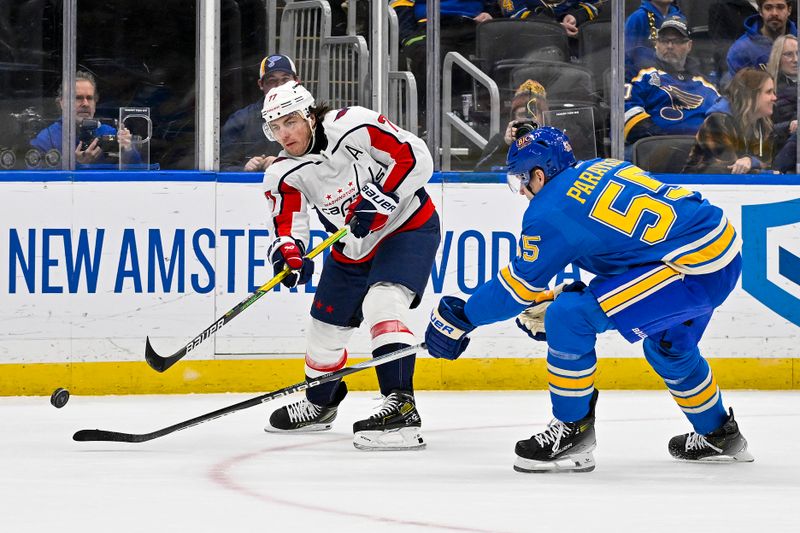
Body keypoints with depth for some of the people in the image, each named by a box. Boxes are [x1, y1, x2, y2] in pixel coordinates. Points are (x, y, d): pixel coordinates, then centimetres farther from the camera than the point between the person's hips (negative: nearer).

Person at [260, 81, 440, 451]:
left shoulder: (352, 127, -25)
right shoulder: (283, 175, -8)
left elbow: (416, 158, -25)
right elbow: (288, 225, -12)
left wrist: (380, 198, -32)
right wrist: (288, 251, -35)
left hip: (407, 227, -7)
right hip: (353, 250, 7)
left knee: (382, 303, -30)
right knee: (325, 328, 15)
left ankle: (401, 408, -37)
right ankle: (320, 404, 44)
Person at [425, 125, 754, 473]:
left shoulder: (552, 211, -7)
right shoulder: (598, 169, 18)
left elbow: (520, 285, 0)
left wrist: (460, 316, 12)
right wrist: (556, 299, 27)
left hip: (693, 267, -10)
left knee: (571, 317, -9)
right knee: (668, 348, 33)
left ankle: (572, 431, 1)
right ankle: (718, 435, 48)